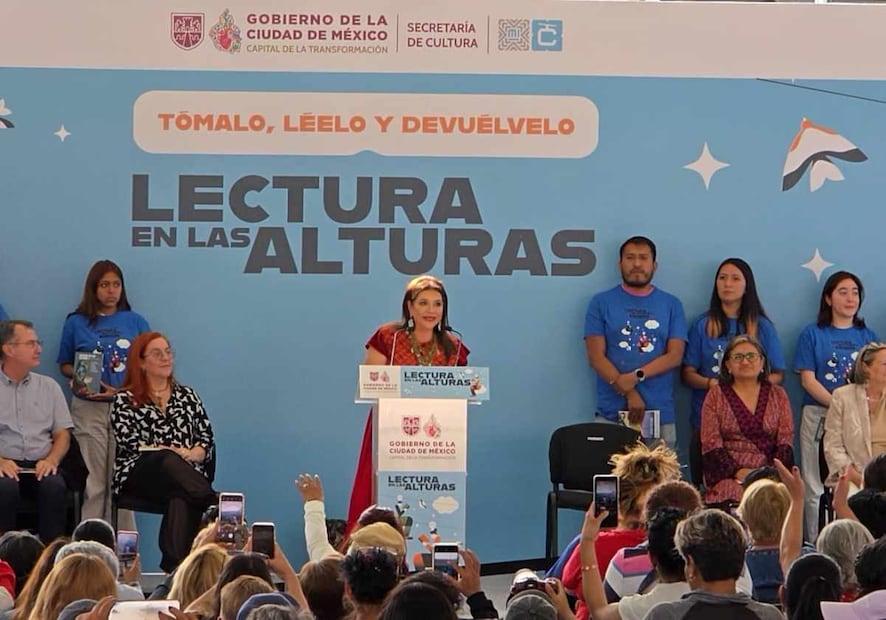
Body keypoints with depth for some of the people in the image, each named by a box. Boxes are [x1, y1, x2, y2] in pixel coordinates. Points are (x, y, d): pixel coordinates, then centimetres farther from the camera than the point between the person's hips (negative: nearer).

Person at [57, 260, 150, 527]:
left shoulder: (136, 323, 9)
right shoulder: (76, 323, 8)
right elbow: (65, 365, 14)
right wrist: (78, 377, -8)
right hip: (89, 409, 0)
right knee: (92, 484, -4)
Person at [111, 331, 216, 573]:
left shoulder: (187, 395, 24)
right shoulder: (125, 400, 14)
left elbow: (207, 441, 16)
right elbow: (130, 445, -2)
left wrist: (193, 454, -8)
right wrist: (177, 453, -11)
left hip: (185, 474, 2)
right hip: (139, 474, -2)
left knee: (180, 499, -37)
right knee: (170, 463, -39)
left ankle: (177, 563, -51)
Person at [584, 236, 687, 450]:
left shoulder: (671, 305, 11)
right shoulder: (601, 303, 8)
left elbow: (674, 356, 3)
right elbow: (596, 357, 0)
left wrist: (636, 376, -12)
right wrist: (629, 393, -11)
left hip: (661, 414, 1)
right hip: (611, 413, -1)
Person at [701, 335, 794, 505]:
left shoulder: (777, 395, 17)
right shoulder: (716, 395, 11)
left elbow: (785, 441, 9)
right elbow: (711, 443, 2)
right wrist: (738, 471, -13)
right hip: (728, 474, -1)